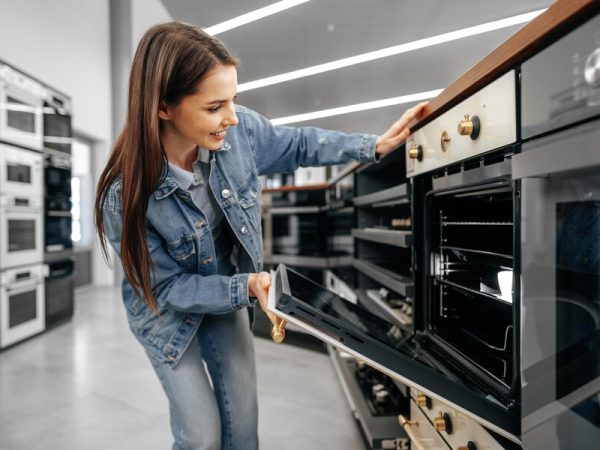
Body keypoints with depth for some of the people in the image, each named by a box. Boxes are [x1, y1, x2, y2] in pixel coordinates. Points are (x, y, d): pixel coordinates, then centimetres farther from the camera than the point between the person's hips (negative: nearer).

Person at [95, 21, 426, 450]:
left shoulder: (239, 129, -22)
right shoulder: (125, 196, -32)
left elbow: (298, 145, -3)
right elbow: (170, 287, -22)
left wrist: (374, 146, -11)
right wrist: (248, 287, -29)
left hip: (229, 291, 4)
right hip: (168, 313, -3)